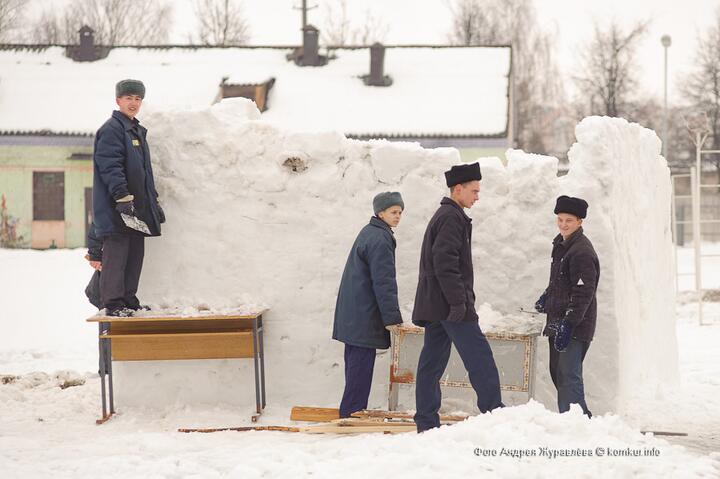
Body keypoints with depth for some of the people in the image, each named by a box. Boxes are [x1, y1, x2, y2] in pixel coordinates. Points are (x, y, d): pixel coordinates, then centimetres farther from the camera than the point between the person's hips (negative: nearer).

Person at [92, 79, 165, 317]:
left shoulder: (138, 131, 22)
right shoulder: (111, 129, -8)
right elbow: (110, 166, -18)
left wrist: (154, 202, 26)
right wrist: (122, 196, -26)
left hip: (137, 206, 10)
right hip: (116, 209, -10)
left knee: (135, 253, 11)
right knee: (116, 253, -9)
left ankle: (129, 299, 18)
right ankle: (113, 303, -8)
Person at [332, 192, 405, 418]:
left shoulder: (368, 233, 17)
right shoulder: (380, 240, -15)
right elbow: (383, 282, -18)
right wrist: (392, 317, -16)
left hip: (352, 313, 10)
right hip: (365, 317, -10)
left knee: (356, 364, 12)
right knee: (361, 364, -8)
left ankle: (351, 414, 16)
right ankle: (353, 412, -7)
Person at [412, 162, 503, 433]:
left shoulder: (443, 216, 22)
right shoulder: (452, 218, -11)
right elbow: (445, 262, -21)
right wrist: (459, 301, -22)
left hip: (434, 305, 10)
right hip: (449, 302, -10)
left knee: (433, 360, 7)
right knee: (479, 356, -8)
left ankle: (426, 422, 7)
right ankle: (494, 412, -8)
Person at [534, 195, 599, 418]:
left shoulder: (582, 252, -15)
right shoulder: (561, 245, 16)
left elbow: (583, 293, -20)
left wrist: (568, 324, -24)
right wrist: (547, 297, 17)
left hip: (575, 326, -10)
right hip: (559, 322, 10)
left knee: (568, 375, -13)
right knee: (558, 372, 14)